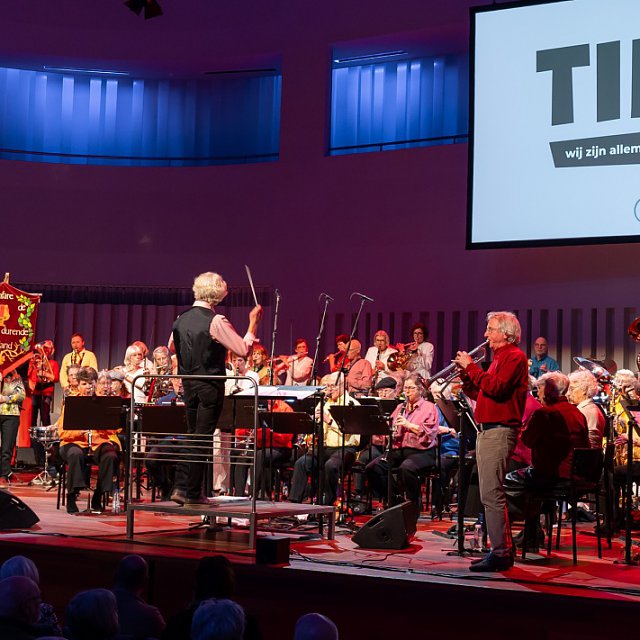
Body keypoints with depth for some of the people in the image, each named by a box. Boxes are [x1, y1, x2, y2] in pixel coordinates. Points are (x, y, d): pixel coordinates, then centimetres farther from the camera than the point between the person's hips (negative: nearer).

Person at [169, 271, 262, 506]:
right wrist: (253, 323, -7)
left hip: (188, 385, 6)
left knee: (192, 434, 17)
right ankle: (192, 492, 2)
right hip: (210, 387, -6)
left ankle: (182, 487, 17)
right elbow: (243, 350, -16)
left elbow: (172, 347, 22)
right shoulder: (216, 321, -18)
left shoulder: (181, 319, 4)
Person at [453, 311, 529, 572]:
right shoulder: (500, 357, 22)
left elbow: (495, 388, -22)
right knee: (490, 494, 12)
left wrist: (471, 367, -13)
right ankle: (501, 549, 17)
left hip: (499, 431, -10)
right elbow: (480, 393, 21)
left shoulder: (514, 357, -8)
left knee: (491, 494, -13)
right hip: (487, 431, 10)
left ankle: (501, 553, -12)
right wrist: (465, 373, 9)